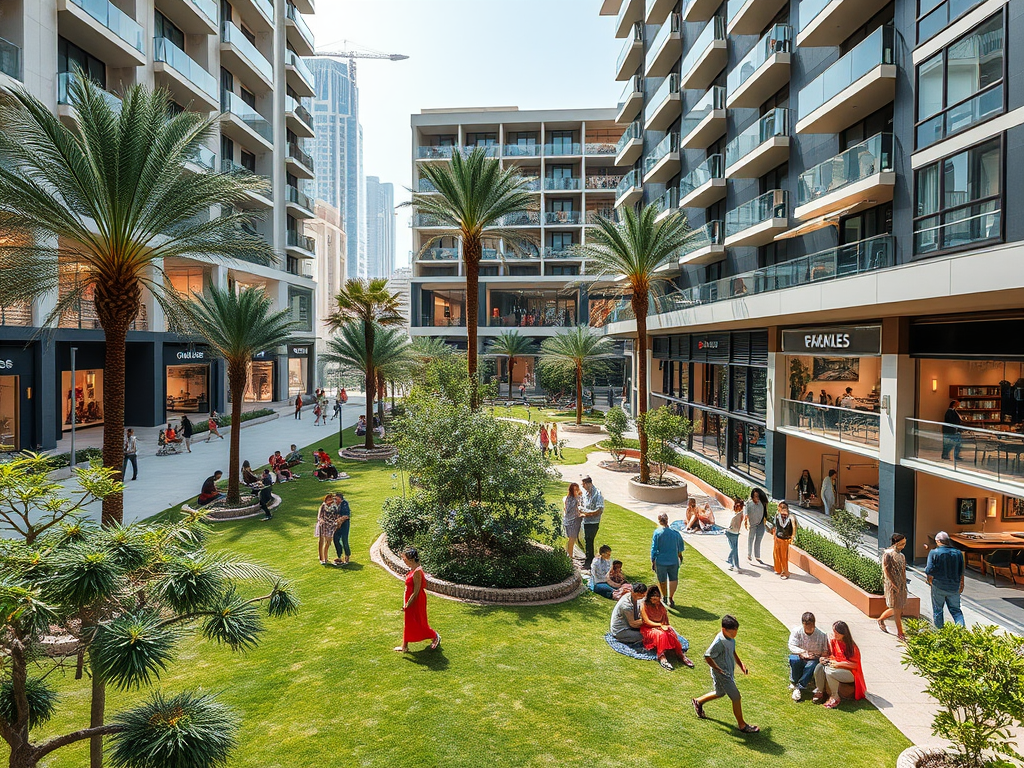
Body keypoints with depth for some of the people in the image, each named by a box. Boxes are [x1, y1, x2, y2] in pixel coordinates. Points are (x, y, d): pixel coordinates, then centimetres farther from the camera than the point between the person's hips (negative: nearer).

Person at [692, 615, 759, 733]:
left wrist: (741, 665, 10)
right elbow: (707, 657, -26)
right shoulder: (719, 642, -30)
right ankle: (742, 725, 18)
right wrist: (719, 670, -21)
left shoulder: (731, 638, -2)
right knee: (736, 697, 0)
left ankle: (698, 702, 44)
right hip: (722, 675, -9)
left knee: (720, 693, 26)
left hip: (729, 672, 9)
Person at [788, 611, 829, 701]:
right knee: (794, 659, -34)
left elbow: (825, 651, -2)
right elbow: (791, 646, -12)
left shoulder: (821, 634, -7)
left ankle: (799, 688, -25)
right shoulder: (796, 631, -7)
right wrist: (802, 652, -29)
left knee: (812, 664, -35)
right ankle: (794, 681, -10)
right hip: (799, 657, 0)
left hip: (814, 659, 0)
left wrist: (823, 657, -24)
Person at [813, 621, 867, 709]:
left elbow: (855, 665, -16)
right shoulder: (833, 640, 0)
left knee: (829, 672, -34)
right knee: (819, 667, -25)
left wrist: (838, 664, -24)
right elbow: (831, 655, 15)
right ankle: (820, 691, -6)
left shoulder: (851, 647, -16)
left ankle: (835, 697, -15)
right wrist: (826, 659, -7)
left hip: (850, 672, -6)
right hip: (834, 666, 6)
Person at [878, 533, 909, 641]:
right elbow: (886, 570, -15)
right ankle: (900, 634, 6)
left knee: (899, 609, 12)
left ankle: (881, 619, 34)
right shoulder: (887, 554, -12)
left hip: (902, 586, 8)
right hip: (892, 585, -8)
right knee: (897, 610, -3)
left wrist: (904, 584, 8)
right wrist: (894, 585, -17)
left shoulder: (901, 555, 12)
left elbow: (903, 570, 16)